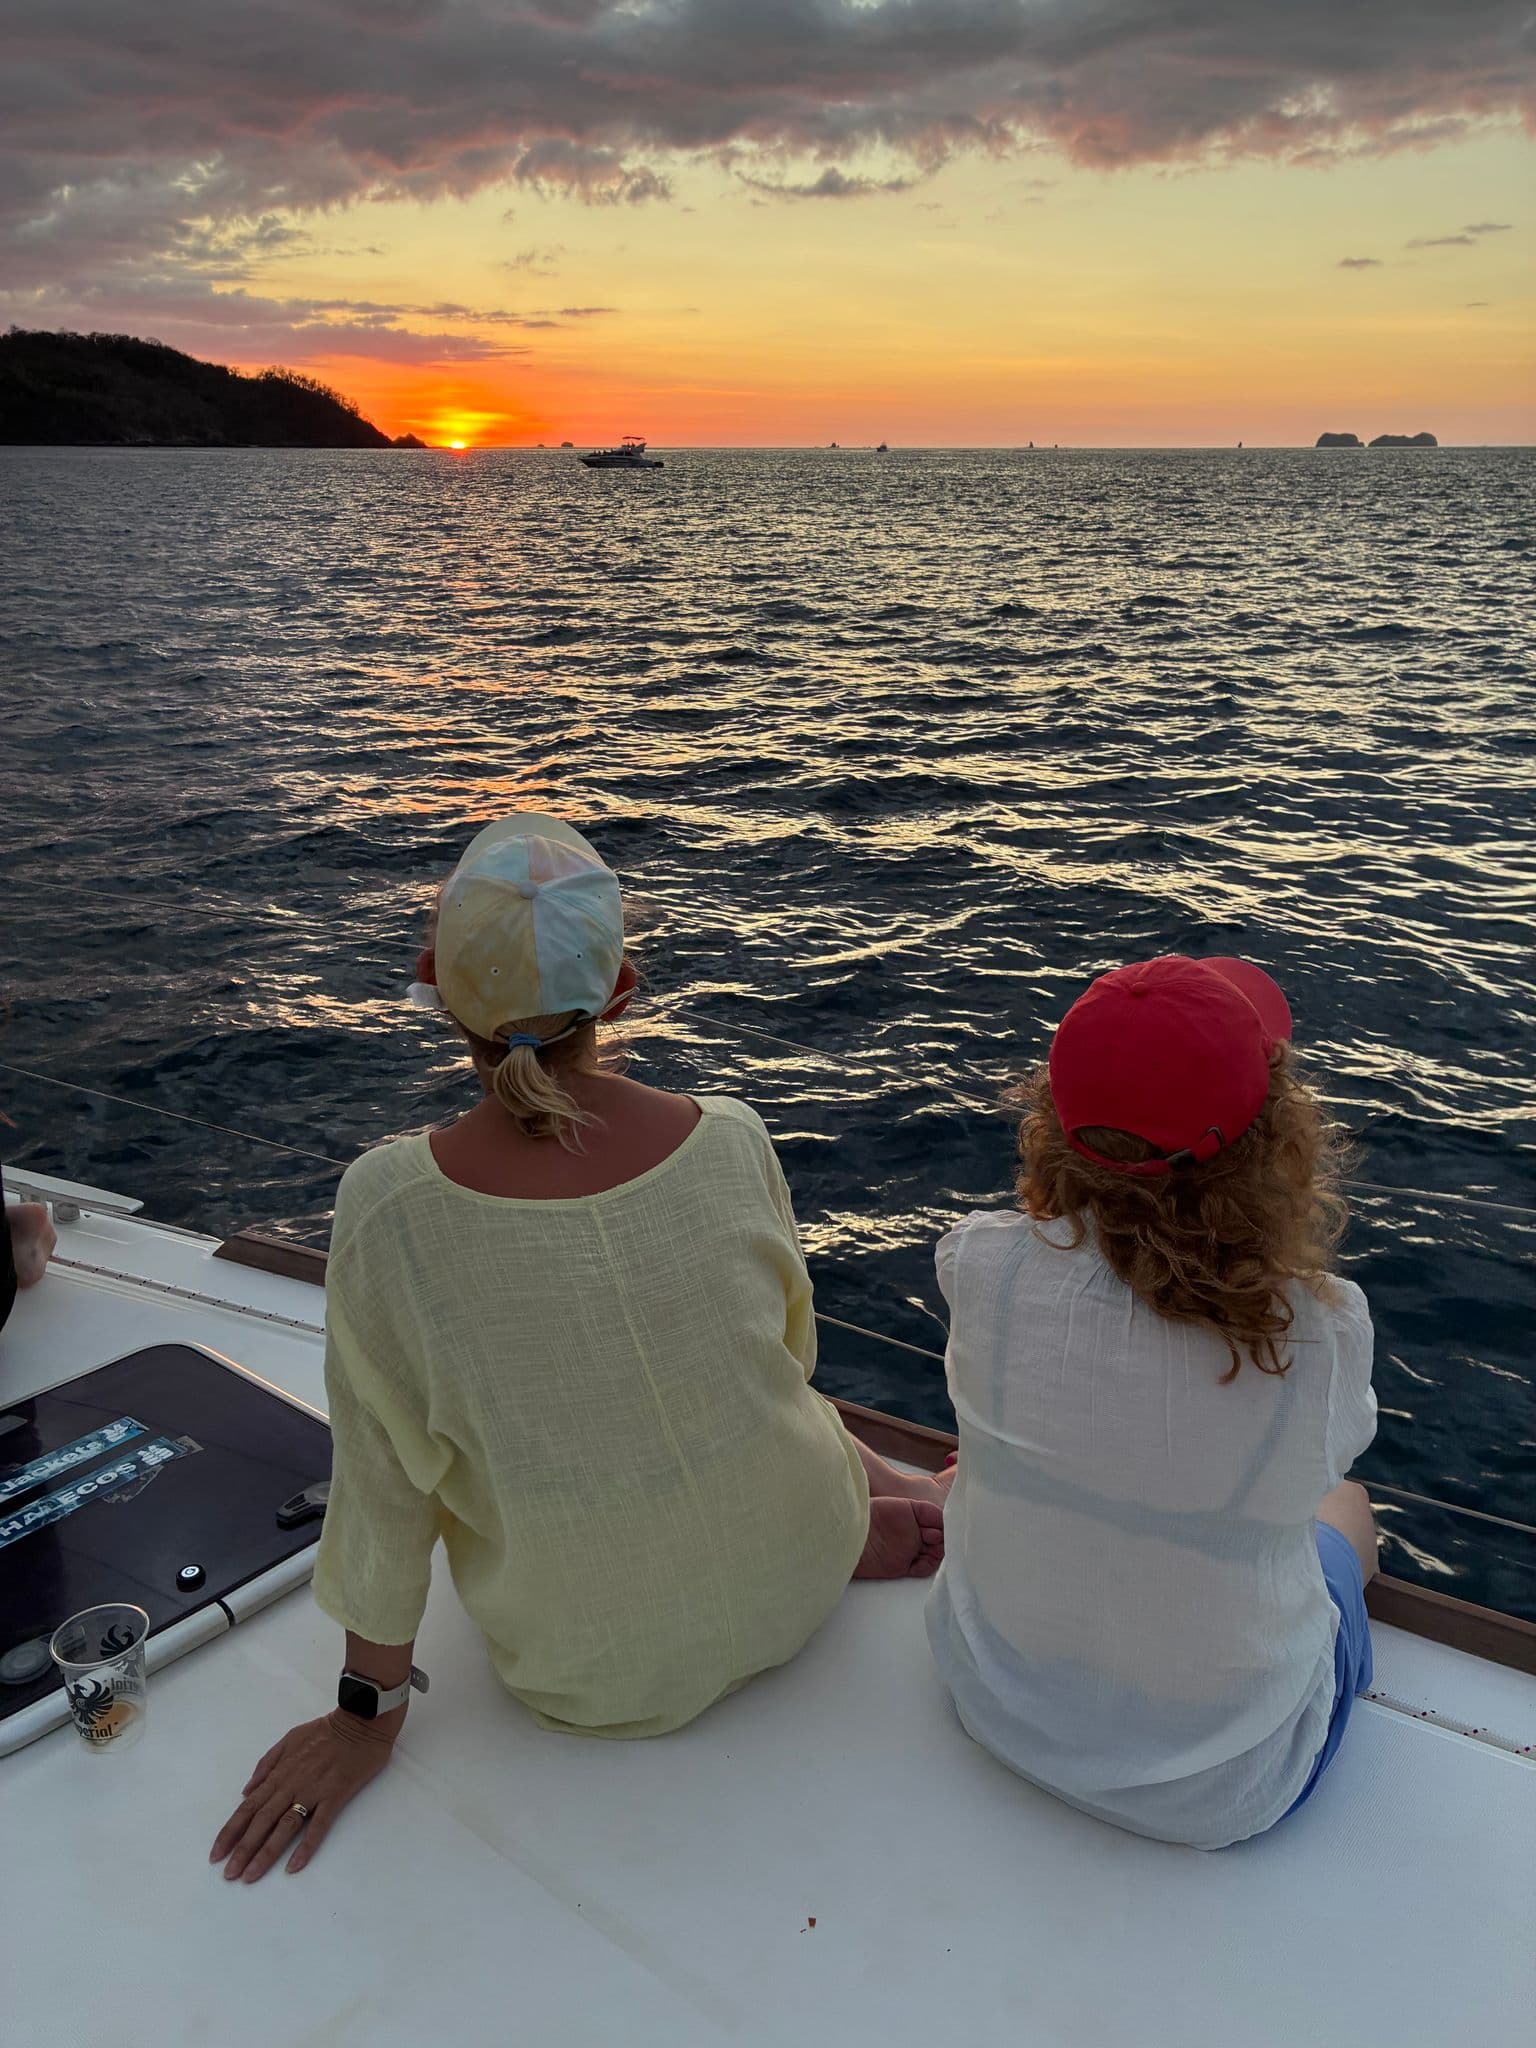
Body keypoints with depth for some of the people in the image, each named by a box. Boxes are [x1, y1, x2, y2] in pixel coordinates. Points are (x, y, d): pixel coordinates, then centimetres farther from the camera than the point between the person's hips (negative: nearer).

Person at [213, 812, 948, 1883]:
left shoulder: (388, 1205, -28)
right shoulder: (732, 1142, -21)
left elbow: (386, 1481, -16)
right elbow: (793, 1349, -2)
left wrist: (369, 1707, 2)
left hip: (594, 1674, -1)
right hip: (794, 1592, 2)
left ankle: (889, 1526, 18)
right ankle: (915, 1509, 28)